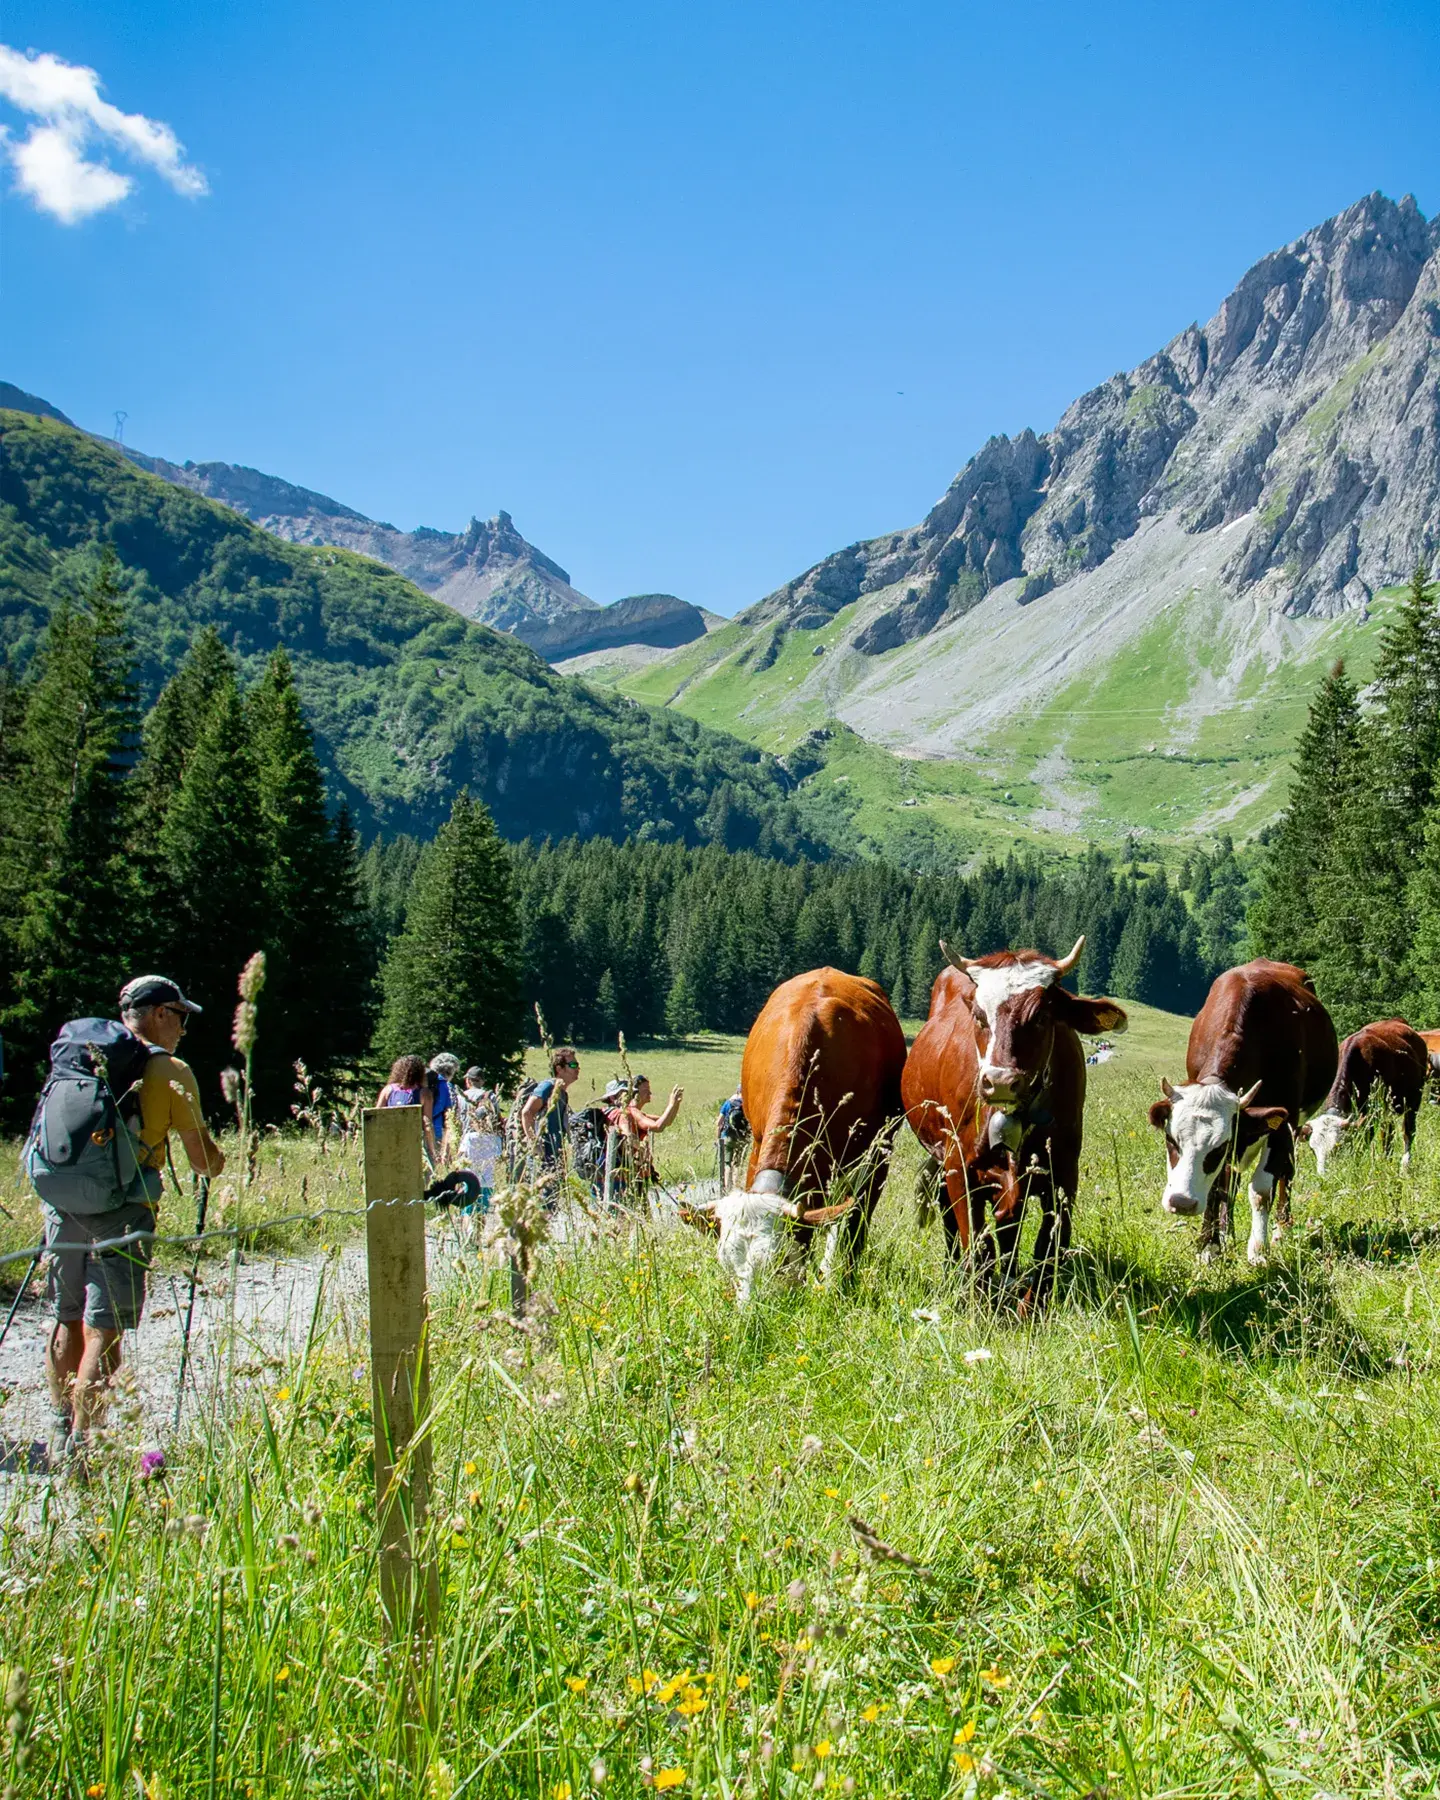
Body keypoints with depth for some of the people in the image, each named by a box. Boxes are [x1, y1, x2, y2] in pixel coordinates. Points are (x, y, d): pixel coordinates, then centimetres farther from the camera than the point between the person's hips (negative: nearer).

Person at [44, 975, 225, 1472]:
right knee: (103, 1332, -4)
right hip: (121, 1210, -6)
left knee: (67, 1320, 17)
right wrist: (218, 1161, 19)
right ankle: (80, 1450, -5)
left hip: (63, 1203, 6)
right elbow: (202, 1157, -2)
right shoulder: (170, 1072, -2)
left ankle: (61, 1434, 24)